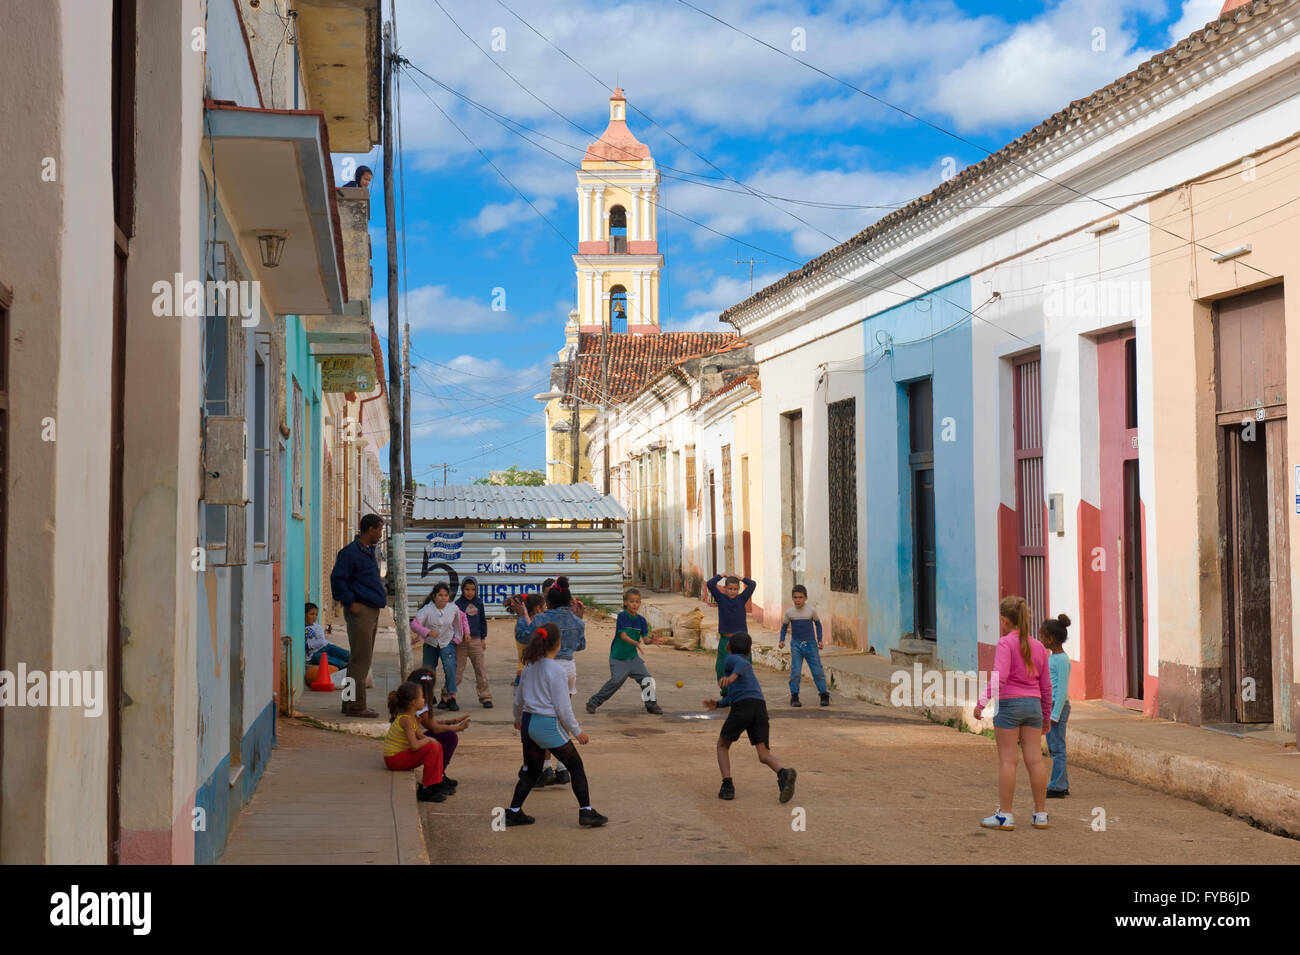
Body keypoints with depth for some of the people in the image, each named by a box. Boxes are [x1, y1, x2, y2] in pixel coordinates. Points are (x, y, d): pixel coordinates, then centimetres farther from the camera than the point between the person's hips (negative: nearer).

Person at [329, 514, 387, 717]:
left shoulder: (369, 551, 17)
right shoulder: (351, 552, -12)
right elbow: (337, 578, -16)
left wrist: (381, 598, 16)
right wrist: (351, 602, -16)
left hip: (372, 611, 10)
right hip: (359, 611, -10)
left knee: (363, 658, 12)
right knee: (360, 658, -9)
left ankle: (351, 703, 19)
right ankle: (356, 705, -6)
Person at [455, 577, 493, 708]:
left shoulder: (479, 602, 7)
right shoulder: (458, 603, -5)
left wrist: (483, 638, 13)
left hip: (476, 640, 3)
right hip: (461, 641, -3)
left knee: (481, 670, 4)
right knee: (457, 669, -1)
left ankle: (485, 697, 10)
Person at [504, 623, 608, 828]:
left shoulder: (529, 667, 5)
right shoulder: (557, 671, -16)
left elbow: (518, 698, 16)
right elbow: (563, 708, -14)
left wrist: (518, 719, 34)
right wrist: (577, 731, -3)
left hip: (528, 721, 7)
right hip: (548, 725, -7)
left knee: (531, 770, 18)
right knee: (575, 766, 7)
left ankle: (514, 812, 15)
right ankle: (586, 811, 6)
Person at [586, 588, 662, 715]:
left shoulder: (641, 620, 3)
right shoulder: (622, 616, -12)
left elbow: (645, 638, 0)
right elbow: (623, 636, -19)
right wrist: (636, 643, -34)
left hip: (633, 656, 5)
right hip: (618, 657, -5)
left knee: (647, 679, -2)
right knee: (616, 681, -17)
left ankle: (651, 705, 16)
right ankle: (593, 702, -2)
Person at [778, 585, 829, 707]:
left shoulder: (811, 611, -4)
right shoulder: (789, 612, -3)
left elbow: (818, 624, 10)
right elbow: (784, 626, 10)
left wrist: (819, 640, 6)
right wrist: (781, 640, -3)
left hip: (810, 644, 0)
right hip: (796, 645, 0)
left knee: (817, 671, 0)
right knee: (795, 671, -8)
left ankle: (824, 694, 10)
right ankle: (794, 696, 0)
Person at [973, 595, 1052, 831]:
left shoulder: (1006, 643, -9)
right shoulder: (1038, 647, 10)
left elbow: (1000, 677, -22)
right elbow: (1046, 686, 15)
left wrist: (982, 701, -19)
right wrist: (1046, 716, 23)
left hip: (1009, 704, -5)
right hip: (1033, 705, 6)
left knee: (1007, 761, -1)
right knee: (1035, 760, 7)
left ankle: (1005, 815, 2)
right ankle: (1041, 814, 11)